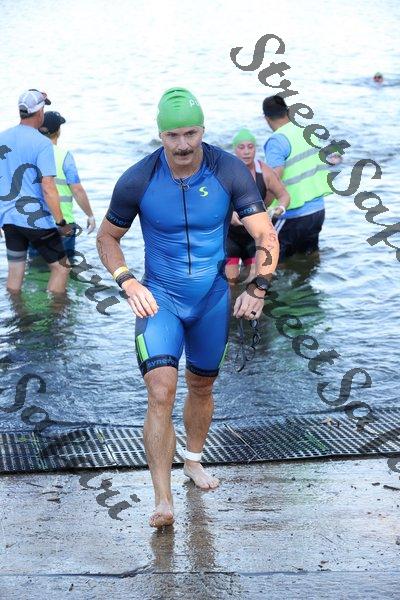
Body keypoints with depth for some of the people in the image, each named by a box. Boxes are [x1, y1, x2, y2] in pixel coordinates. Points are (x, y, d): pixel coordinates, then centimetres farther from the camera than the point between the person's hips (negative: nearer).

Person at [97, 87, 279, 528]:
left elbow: (266, 236, -12)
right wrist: (128, 283, -17)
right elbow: (107, 238, 0)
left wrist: (258, 288, -28)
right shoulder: (137, 181, -15)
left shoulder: (230, 172, -14)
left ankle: (193, 460, 46)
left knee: (202, 386, 19)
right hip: (160, 297, -2)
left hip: (213, 298, 2)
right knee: (161, 393, -18)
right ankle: (163, 501, -16)